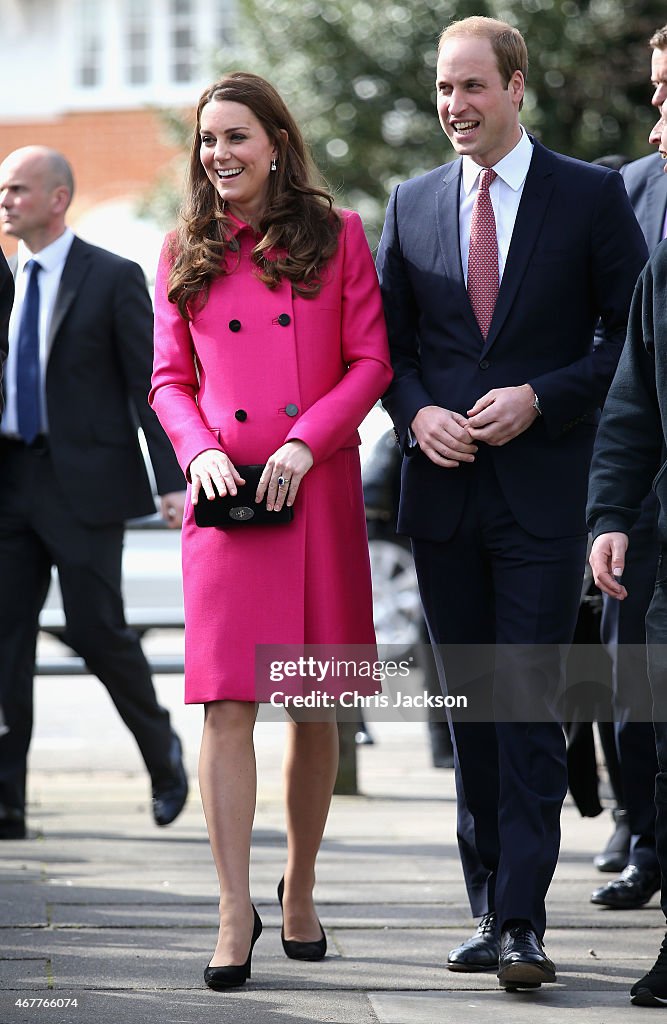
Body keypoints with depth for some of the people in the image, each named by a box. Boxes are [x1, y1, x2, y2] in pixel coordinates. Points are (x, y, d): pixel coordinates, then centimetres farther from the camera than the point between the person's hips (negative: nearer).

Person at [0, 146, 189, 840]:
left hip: (84, 481, -5)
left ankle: (162, 750, 22)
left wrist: (172, 482, -12)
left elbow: (150, 385, -5)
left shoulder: (113, 279, -3)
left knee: (96, 630, -5)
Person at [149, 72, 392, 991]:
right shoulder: (187, 253, 10)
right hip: (225, 495, 0)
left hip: (319, 492, 0)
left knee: (315, 703, 7)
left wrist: (306, 442, -11)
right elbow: (170, 379, 11)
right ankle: (236, 913, -10)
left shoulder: (336, 236, 5)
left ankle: (300, 889, 24)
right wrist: (200, 450, -7)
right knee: (228, 702, -10)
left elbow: (371, 362, 1)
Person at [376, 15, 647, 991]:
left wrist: (540, 398, -13)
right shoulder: (414, 203, 11)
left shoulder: (591, 195, -1)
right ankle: (489, 910, 17)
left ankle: (523, 923, -9)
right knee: (471, 709, 9)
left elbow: (633, 332, -1)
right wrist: (418, 414, -5)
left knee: (528, 707, -10)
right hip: (444, 491, 4)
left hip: (543, 492, -4)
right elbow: (389, 340, 14)